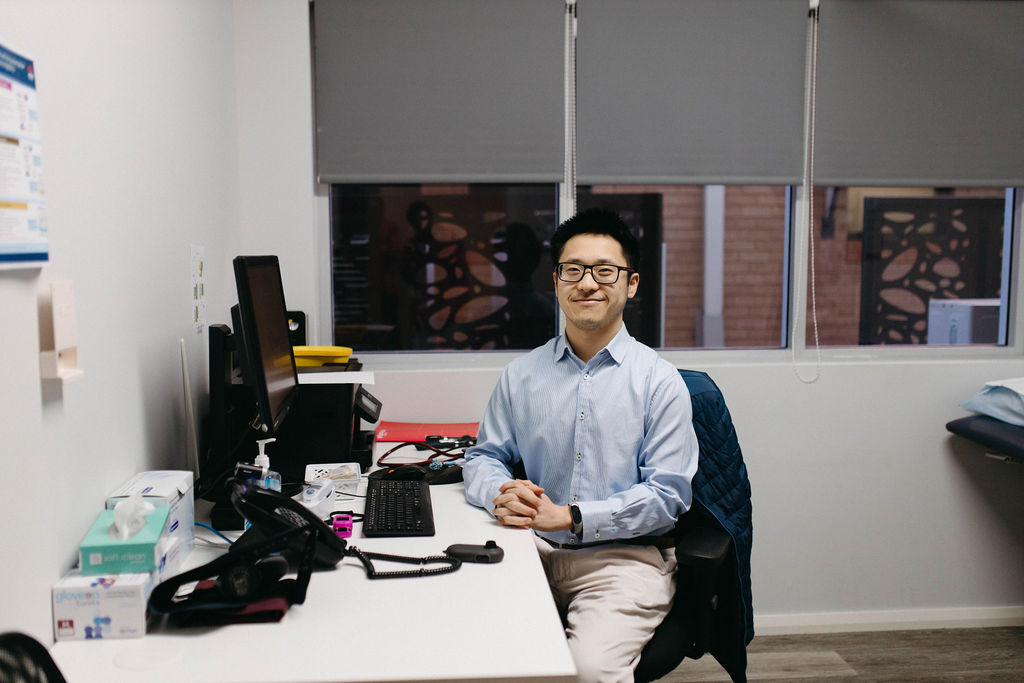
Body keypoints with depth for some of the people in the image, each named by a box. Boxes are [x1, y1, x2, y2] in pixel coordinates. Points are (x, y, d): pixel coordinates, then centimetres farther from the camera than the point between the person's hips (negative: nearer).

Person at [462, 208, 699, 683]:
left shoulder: (659, 381, -1)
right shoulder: (521, 375, 11)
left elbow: (666, 494, -7)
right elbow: (484, 457, 15)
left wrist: (567, 517, -17)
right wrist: (501, 494, -10)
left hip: (624, 556, -3)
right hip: (533, 550, 3)